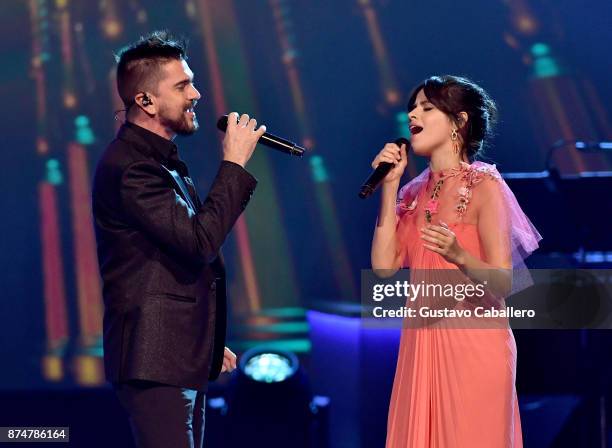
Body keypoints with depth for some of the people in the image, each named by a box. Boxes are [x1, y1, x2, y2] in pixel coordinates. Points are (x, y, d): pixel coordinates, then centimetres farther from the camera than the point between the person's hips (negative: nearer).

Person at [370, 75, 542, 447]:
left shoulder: (484, 186, -6)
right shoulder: (414, 193, 12)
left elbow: (502, 284, -12)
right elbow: (384, 266, 0)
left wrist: (458, 256, -31)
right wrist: (389, 188, 1)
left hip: (473, 342, -6)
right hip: (420, 343, 6)